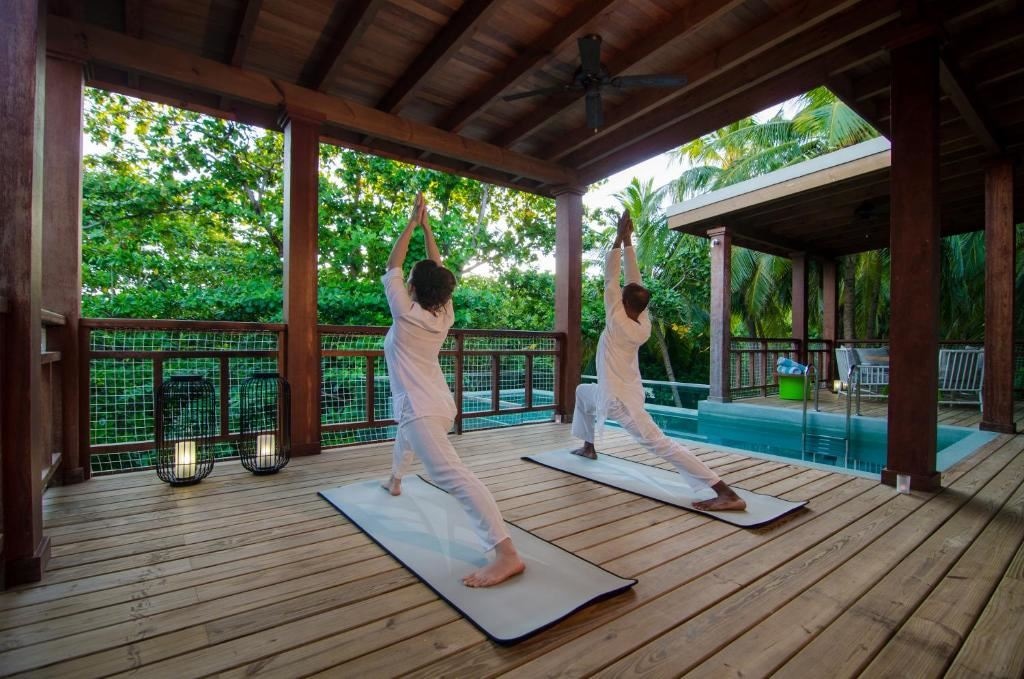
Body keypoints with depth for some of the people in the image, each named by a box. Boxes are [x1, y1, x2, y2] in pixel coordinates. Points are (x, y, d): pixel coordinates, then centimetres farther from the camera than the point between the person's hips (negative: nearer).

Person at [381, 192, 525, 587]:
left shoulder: (407, 313, -10)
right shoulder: (444, 314, 4)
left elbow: (393, 265, -1)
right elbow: (437, 270, 14)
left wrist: (412, 223, 6)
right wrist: (427, 228, 15)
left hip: (421, 407, -9)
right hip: (437, 403, 9)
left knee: (451, 474, -22)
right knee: (406, 435, 39)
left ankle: (506, 554, -31)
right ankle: (395, 481, 67)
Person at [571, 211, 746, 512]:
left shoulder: (618, 321, -19)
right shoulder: (644, 324, -2)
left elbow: (610, 277, -15)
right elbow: (635, 282, 1)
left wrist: (621, 237, -8)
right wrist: (628, 241, 3)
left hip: (619, 399, -9)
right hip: (622, 392, 9)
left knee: (659, 443, -10)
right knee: (582, 392, 29)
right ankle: (588, 447, 38)